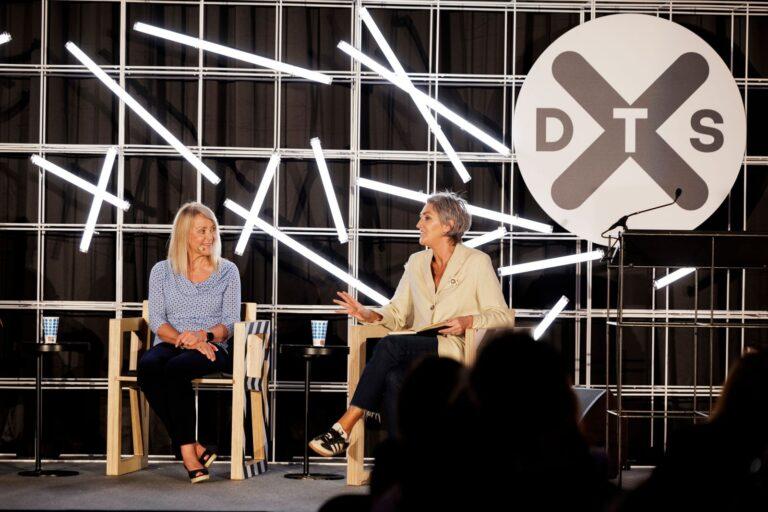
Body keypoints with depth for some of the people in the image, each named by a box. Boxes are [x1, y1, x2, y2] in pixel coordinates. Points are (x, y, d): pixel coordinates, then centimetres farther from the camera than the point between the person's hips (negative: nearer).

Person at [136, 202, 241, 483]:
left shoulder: (227, 271, 11)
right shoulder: (162, 271, 12)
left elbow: (231, 323, 3)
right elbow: (156, 321, 4)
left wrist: (203, 336, -17)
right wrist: (185, 340, -15)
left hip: (212, 349, -2)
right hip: (169, 344, 2)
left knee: (175, 368, -36)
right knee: (148, 366, -35)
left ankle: (186, 448, -27)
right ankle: (192, 450, -33)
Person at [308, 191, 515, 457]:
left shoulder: (477, 262, 2)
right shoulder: (416, 262, 19)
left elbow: (503, 316, -1)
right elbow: (397, 313, 15)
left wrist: (468, 321, -18)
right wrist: (371, 315, -6)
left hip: (457, 353, -5)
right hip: (418, 355, 5)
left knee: (390, 345, -31)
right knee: (392, 379, -33)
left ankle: (345, 427, -33)